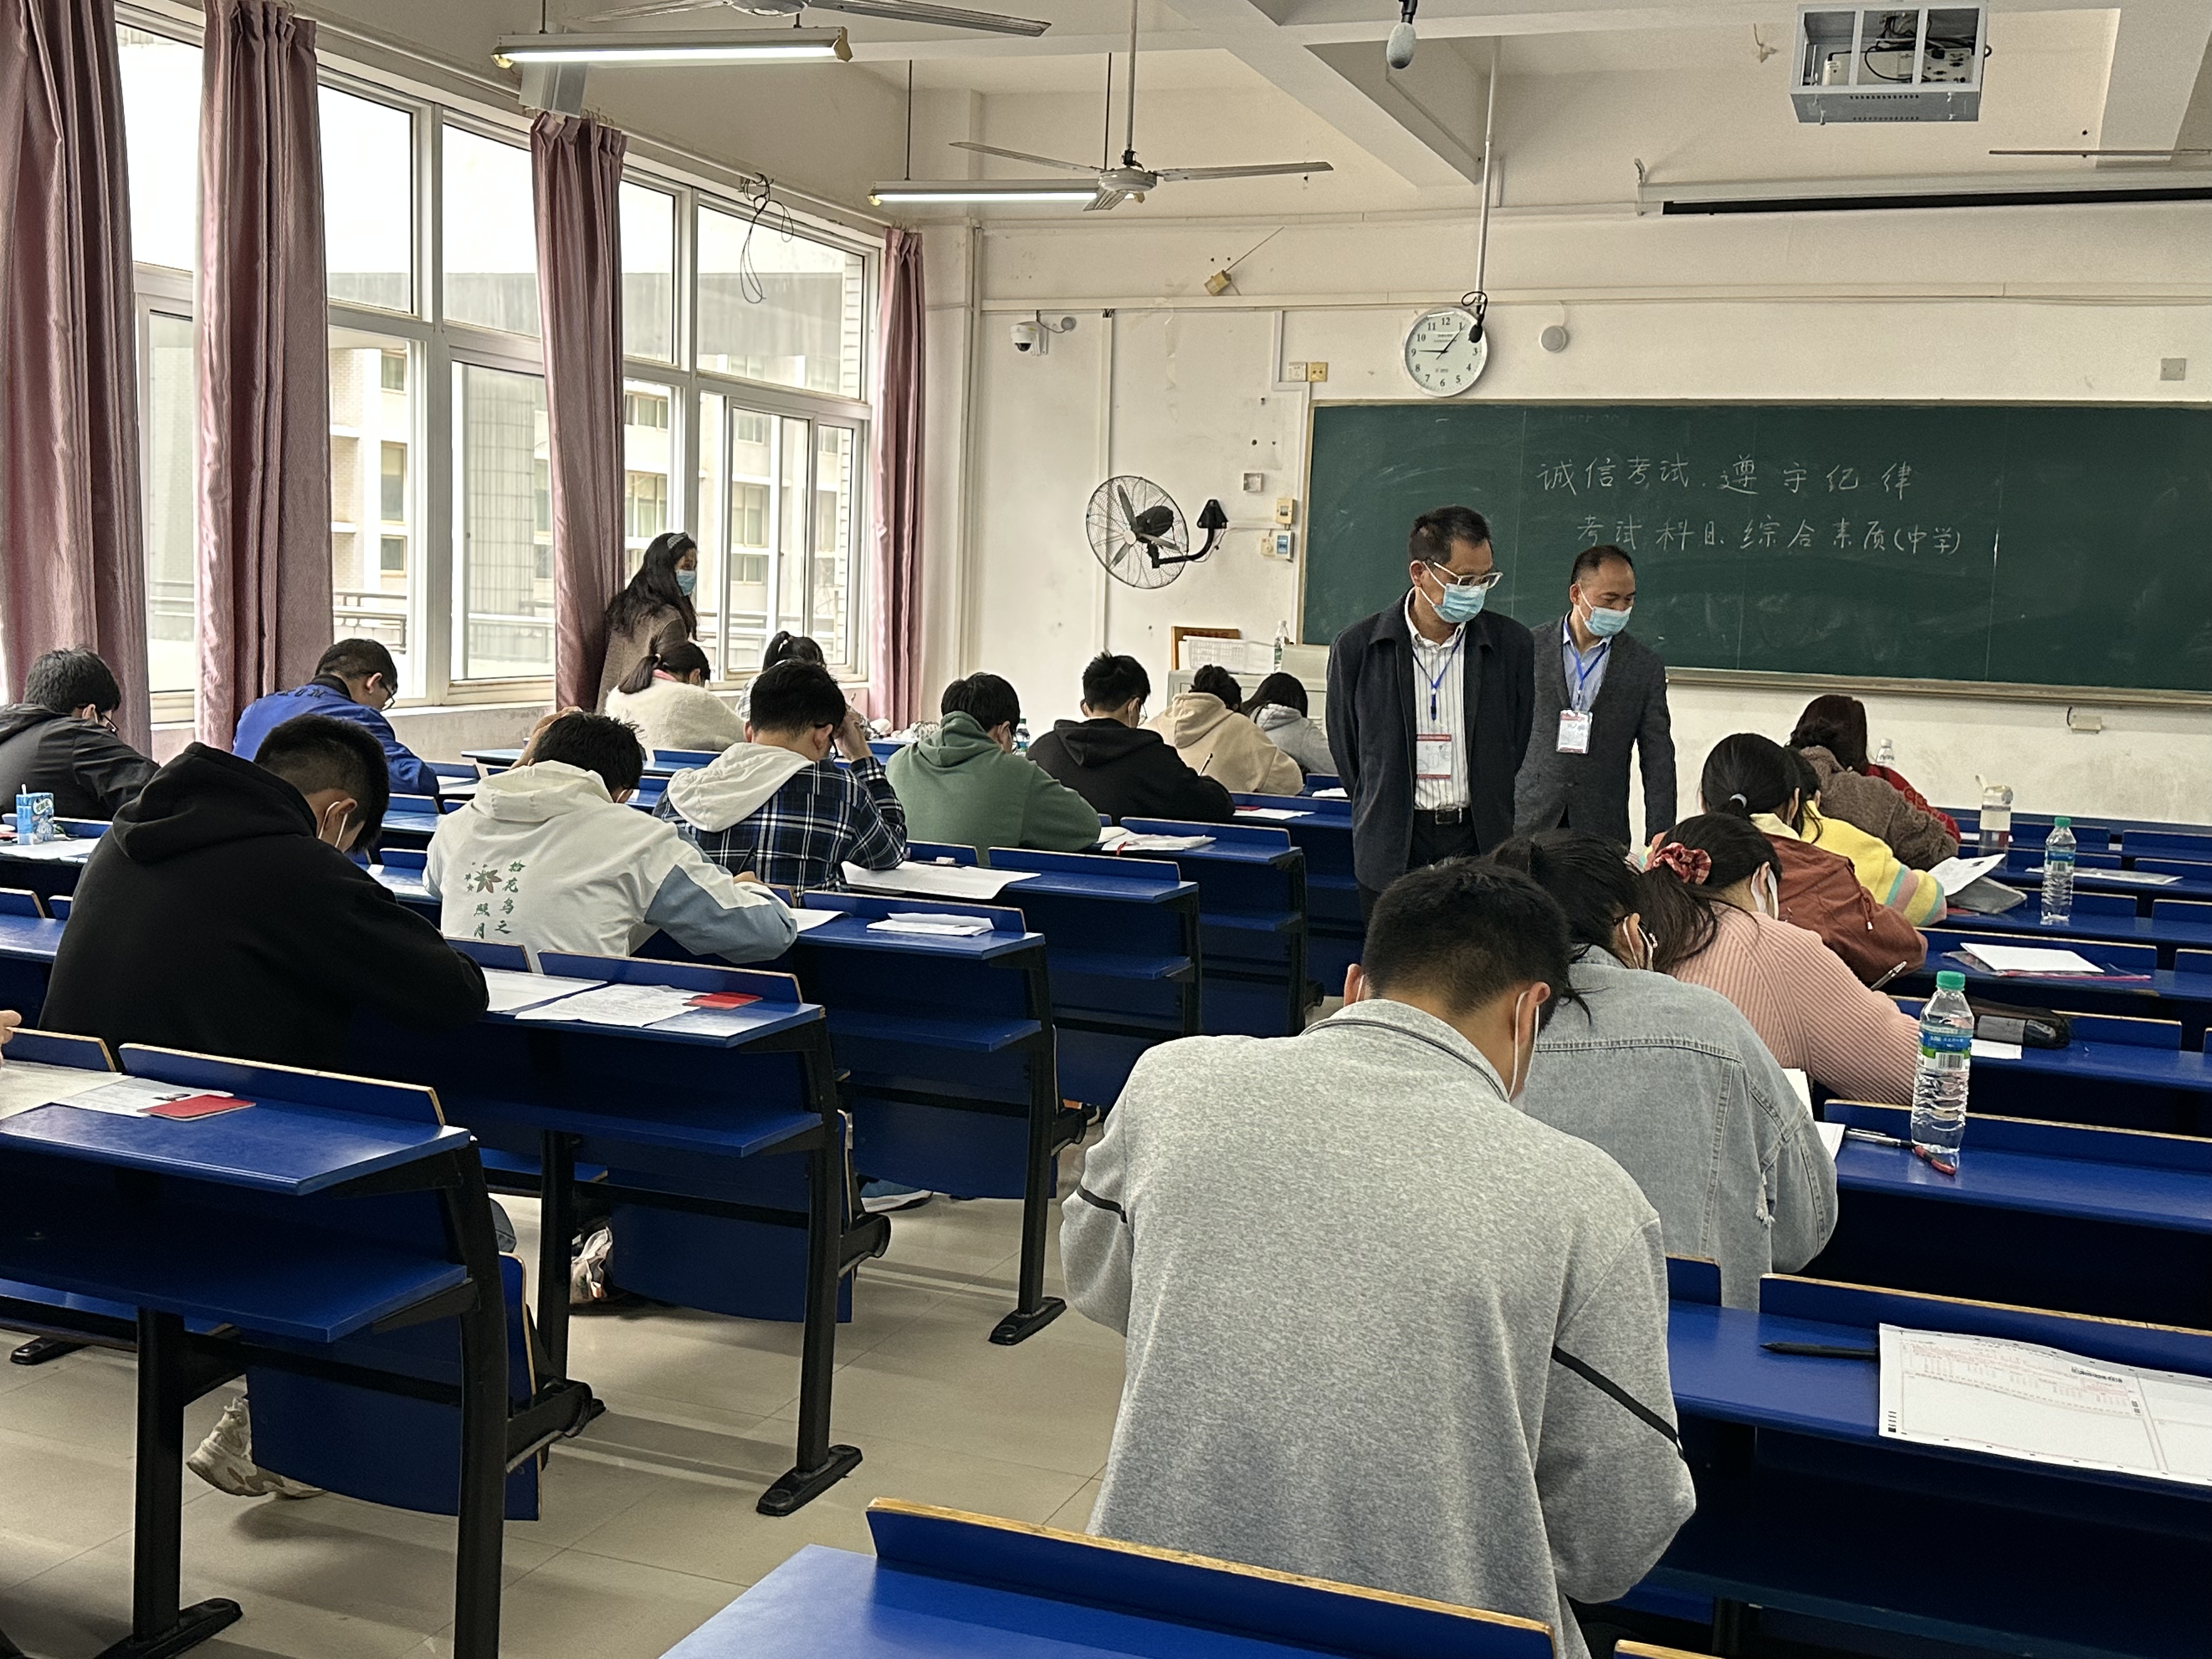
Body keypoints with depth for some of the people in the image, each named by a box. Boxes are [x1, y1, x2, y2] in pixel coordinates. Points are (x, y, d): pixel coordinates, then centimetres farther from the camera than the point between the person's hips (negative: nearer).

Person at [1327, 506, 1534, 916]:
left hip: (1478, 843, 0)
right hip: (1391, 850, 0)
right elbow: (1346, 753, 9)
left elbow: (1518, 747, 11)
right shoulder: (1357, 648, -2)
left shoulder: (1512, 645, 1)